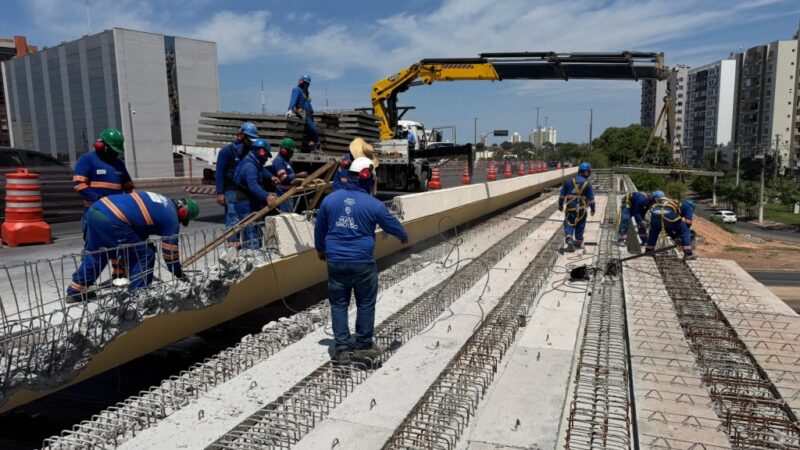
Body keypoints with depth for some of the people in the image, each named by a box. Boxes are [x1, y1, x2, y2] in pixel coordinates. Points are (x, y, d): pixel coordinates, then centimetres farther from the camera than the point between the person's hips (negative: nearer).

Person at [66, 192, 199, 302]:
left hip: (96, 209, 9)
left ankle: (75, 291, 42)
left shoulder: (162, 202, 26)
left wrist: (144, 243, 33)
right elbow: (170, 251, 8)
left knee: (95, 254, 29)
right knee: (145, 256, 6)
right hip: (111, 220, -9)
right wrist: (179, 273, 20)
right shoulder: (172, 218, 4)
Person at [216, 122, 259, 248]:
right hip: (232, 191, -6)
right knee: (233, 219, -9)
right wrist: (220, 193, -14)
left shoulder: (250, 152, 13)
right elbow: (220, 172, -8)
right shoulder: (227, 151, -5)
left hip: (246, 191, 6)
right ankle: (233, 244, -6)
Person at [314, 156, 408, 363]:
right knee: (365, 304, 13)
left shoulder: (330, 199, 1)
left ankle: (343, 347, 14)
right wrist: (404, 237, 28)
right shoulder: (373, 204, -9)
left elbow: (319, 228, 12)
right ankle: (363, 345, 22)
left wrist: (320, 249, 30)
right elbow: (392, 225, 5)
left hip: (335, 261, 3)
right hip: (362, 262, -3)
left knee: (338, 304, 12)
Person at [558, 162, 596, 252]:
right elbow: (591, 198, -4)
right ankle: (578, 243, 23)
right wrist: (592, 209, 9)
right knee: (580, 226, 14)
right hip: (581, 209, 0)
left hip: (570, 208, 1)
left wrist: (560, 205, 16)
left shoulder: (569, 182, 0)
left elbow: (562, 195, 5)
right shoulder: (587, 184, -6)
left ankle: (569, 240, -18)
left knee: (569, 225, 4)